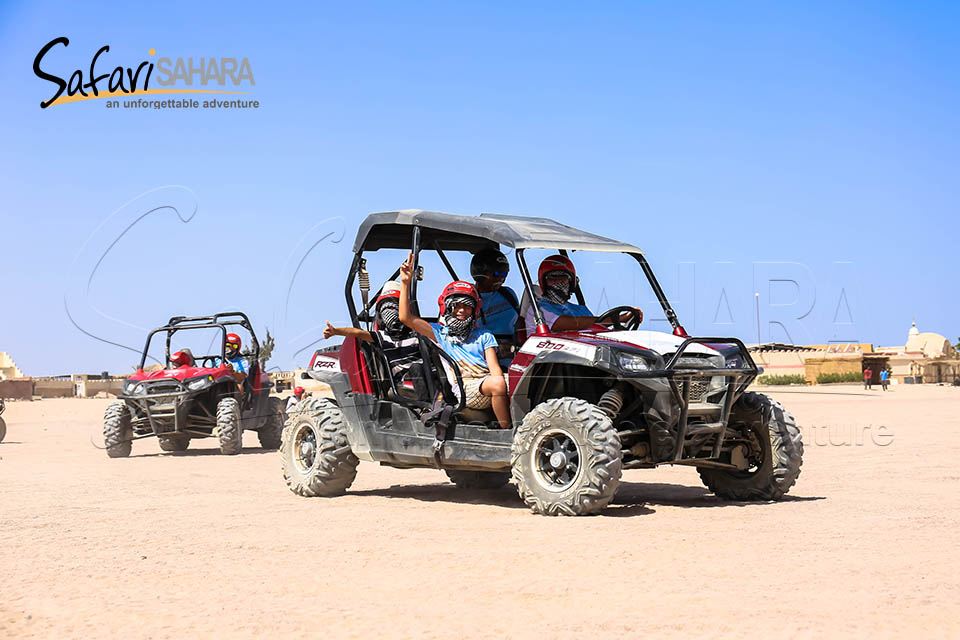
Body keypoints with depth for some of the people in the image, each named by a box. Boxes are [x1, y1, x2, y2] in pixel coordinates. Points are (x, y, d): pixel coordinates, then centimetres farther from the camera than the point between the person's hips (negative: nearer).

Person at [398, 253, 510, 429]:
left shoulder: (484, 335, 25)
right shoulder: (440, 332, 23)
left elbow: (494, 368, 12)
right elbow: (406, 317, 13)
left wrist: (503, 384, -10)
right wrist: (405, 282, 9)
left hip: (487, 380, 2)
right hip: (463, 386, -2)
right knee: (498, 384, -35)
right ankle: (508, 432, -31)